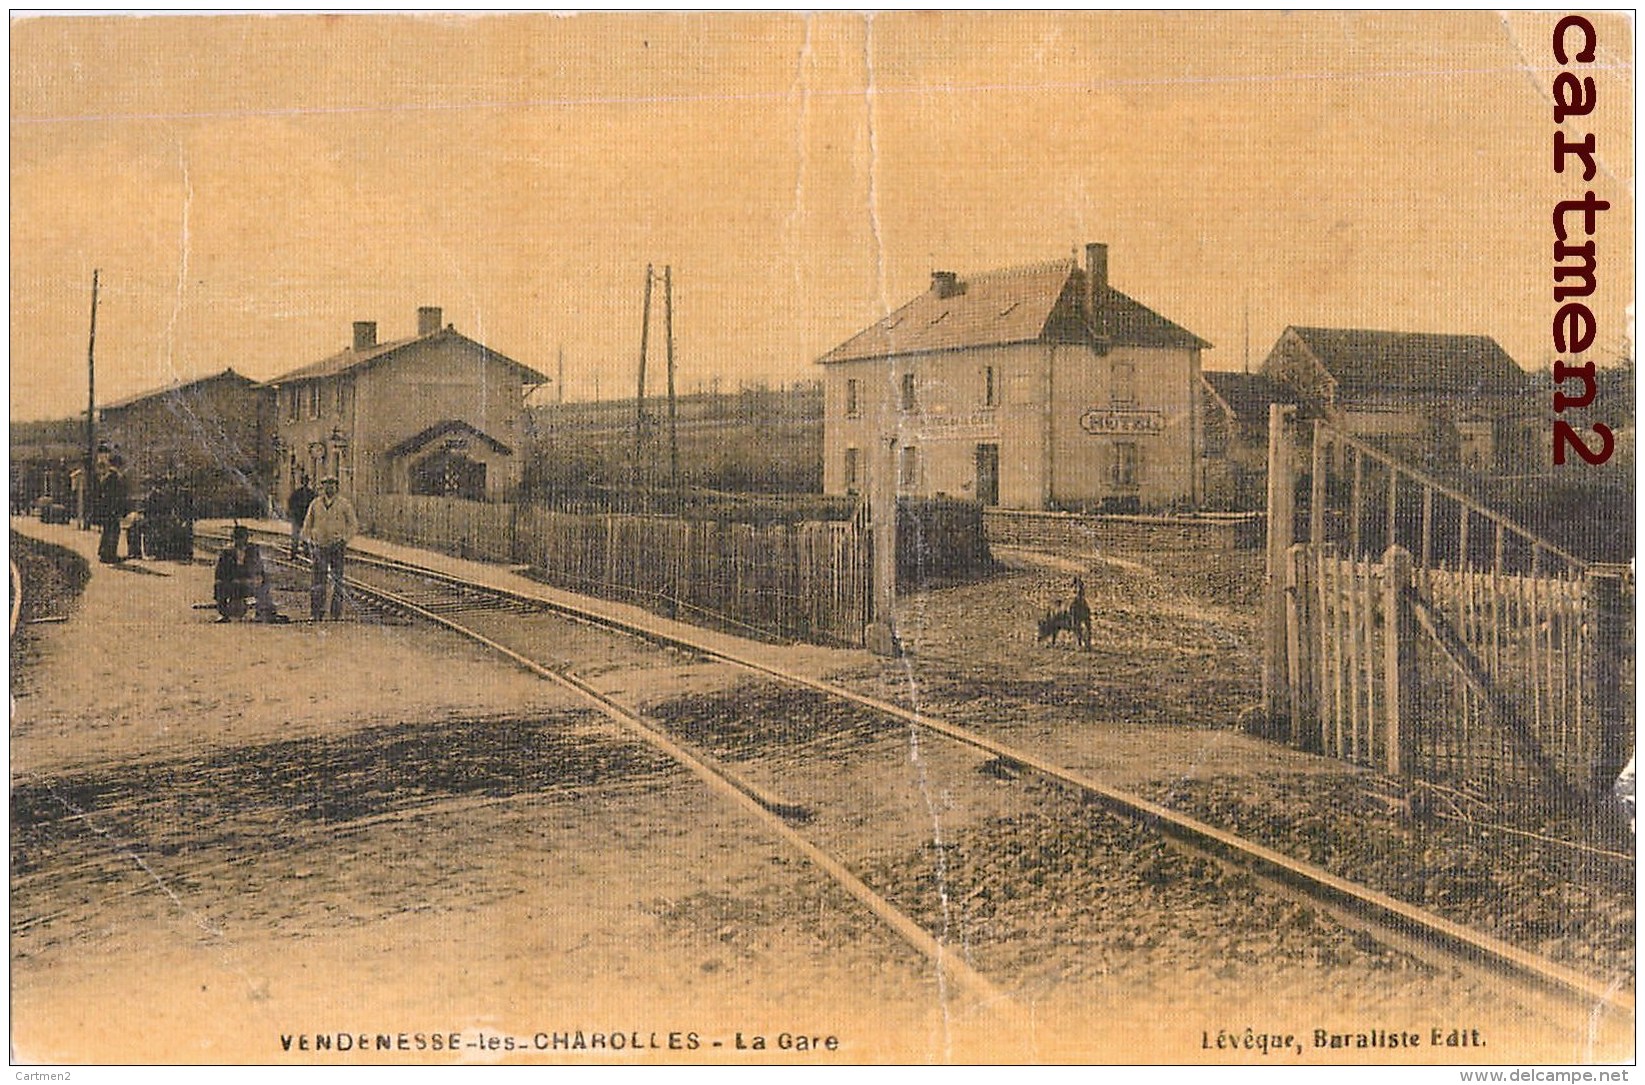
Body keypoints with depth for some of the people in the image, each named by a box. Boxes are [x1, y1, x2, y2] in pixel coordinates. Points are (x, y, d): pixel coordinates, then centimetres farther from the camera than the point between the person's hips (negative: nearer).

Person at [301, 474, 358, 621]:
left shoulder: (344, 504, 2)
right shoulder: (315, 504, 9)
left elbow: (353, 524, 4)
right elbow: (307, 524, 18)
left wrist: (345, 540, -6)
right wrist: (309, 540, 6)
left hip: (337, 546, -2)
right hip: (320, 546, 2)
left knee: (337, 580, 0)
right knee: (319, 580, -2)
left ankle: (337, 613, 4)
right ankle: (316, 613, 1)